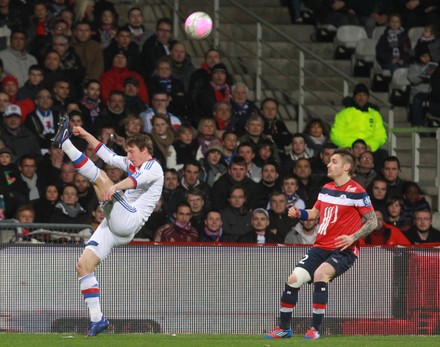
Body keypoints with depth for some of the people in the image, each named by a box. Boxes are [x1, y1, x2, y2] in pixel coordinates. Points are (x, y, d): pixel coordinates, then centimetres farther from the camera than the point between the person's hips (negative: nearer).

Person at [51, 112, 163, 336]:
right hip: (113, 226, 9)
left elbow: (137, 180, -22)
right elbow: (108, 156, 32)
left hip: (129, 220, -9)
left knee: (100, 178, -21)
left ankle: (65, 143, -16)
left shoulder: (154, 169, -1)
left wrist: (115, 187, -41)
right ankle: (96, 318, -2)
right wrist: (86, 135, 25)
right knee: (83, 265, -1)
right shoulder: (132, 165, 26)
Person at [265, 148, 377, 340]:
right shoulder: (326, 188, 11)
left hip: (344, 250, -7)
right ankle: (284, 328, 10)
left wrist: (352, 238, -21)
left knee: (320, 274, -33)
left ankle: (315, 329, -25)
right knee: (293, 279, -6)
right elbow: (315, 212, 25)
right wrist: (299, 214, 4)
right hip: (321, 247, 7)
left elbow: (372, 221, -8)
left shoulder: (357, 192, -9)